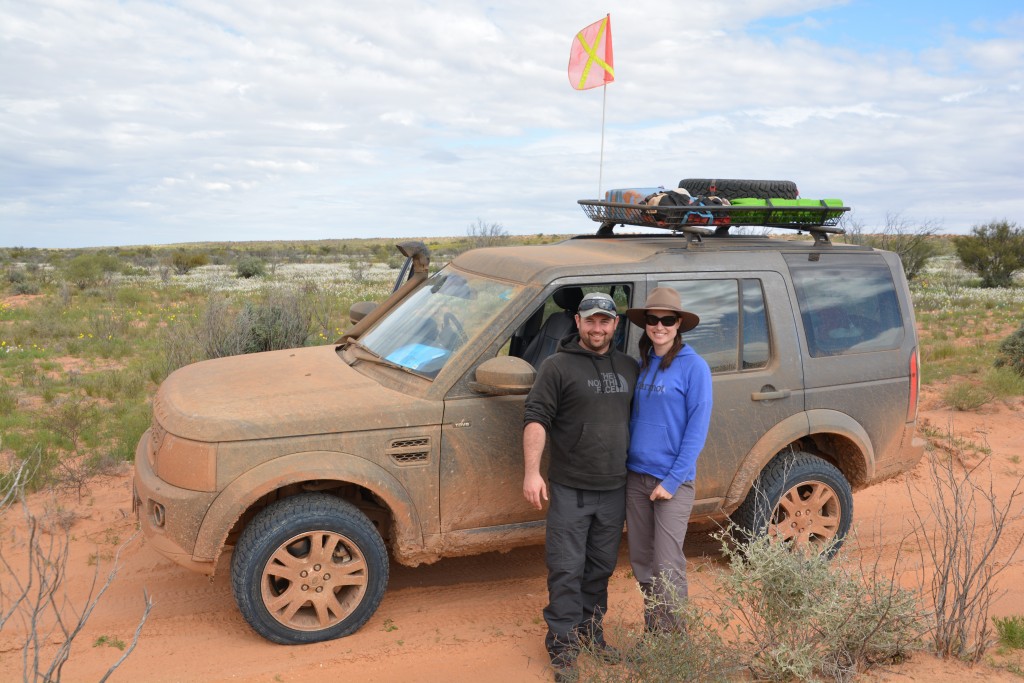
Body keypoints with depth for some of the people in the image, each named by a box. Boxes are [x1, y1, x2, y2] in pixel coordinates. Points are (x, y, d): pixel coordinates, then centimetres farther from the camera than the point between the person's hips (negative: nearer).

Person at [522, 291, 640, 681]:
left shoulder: (628, 367, 10)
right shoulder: (558, 366, -7)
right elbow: (536, 418, -12)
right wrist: (532, 471, -20)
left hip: (614, 489, 5)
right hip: (570, 488, -5)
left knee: (601, 567, 17)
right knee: (566, 570, 0)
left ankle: (591, 630, 35)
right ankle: (563, 647, 13)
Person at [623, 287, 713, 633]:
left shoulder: (693, 366, -8)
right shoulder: (641, 365, 9)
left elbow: (698, 427, -11)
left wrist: (673, 480, -14)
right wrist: (626, 461, 9)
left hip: (672, 480, -6)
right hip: (635, 475, 6)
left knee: (667, 566, -2)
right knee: (641, 560, 13)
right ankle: (651, 633, 28)